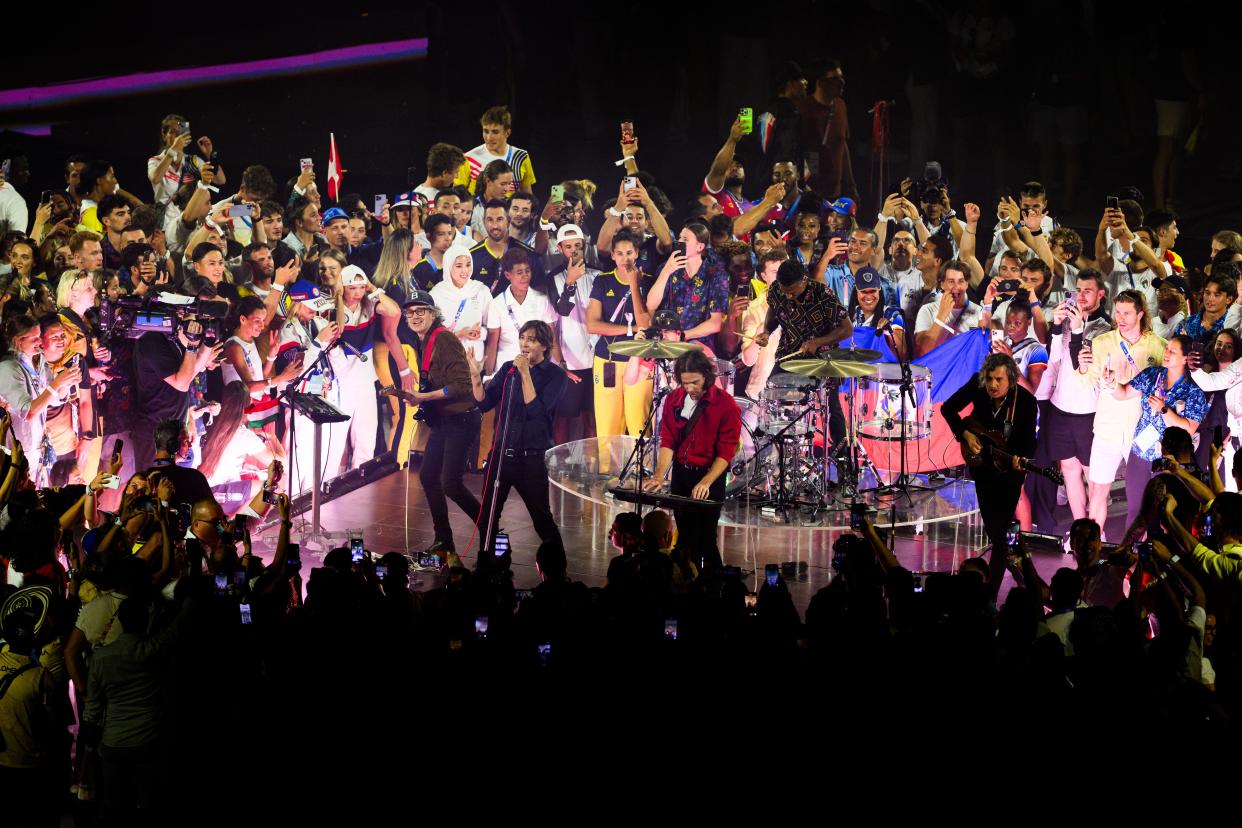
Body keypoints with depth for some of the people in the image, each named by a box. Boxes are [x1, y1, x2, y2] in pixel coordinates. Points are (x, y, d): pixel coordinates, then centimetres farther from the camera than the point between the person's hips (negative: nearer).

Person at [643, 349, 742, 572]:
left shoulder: (725, 405, -14)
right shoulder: (674, 400, 0)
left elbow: (725, 452, -14)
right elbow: (668, 441, -2)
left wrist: (706, 482, -24)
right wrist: (660, 476, -16)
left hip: (710, 477, -5)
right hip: (680, 474, 5)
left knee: (705, 539, -8)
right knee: (685, 537, 10)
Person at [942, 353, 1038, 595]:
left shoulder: (1025, 400, -25)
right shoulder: (977, 385, -18)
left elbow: (1029, 441, -19)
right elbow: (948, 409, -3)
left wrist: (1020, 459, -40)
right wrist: (966, 434, -15)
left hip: (1009, 467, -4)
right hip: (981, 461, 4)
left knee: (999, 528, -9)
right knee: (989, 522, 17)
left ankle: (991, 591, -7)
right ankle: (1008, 558, 47)